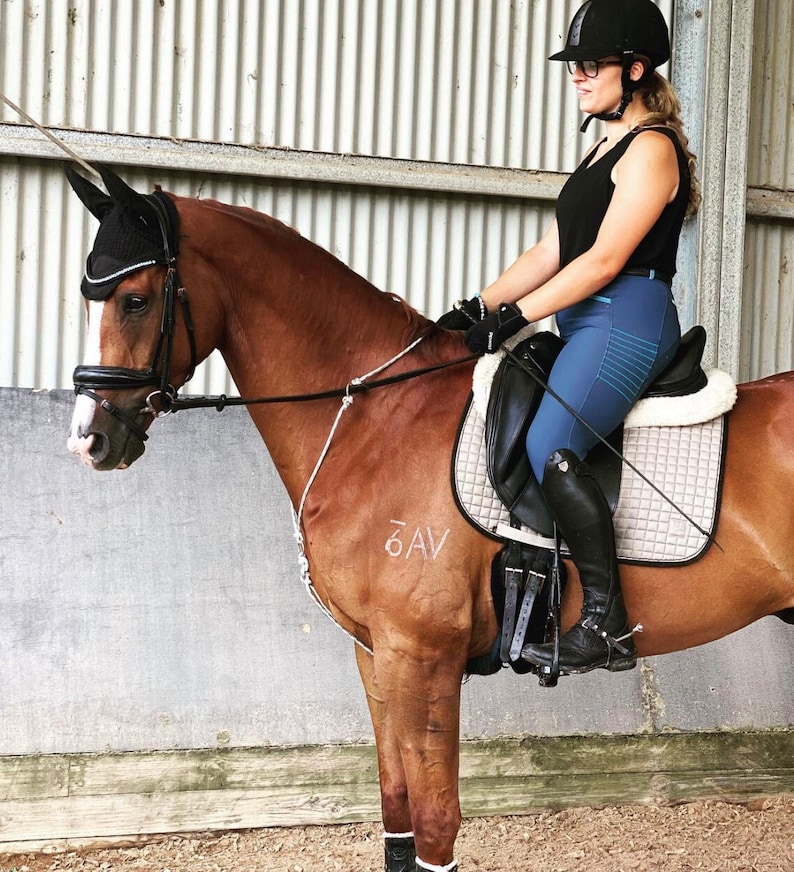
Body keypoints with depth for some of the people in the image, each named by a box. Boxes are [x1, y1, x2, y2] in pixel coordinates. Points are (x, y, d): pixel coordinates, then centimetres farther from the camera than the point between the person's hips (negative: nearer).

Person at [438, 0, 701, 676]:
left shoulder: (651, 149, -7)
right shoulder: (606, 150, 24)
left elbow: (604, 260, -16)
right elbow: (552, 253, 20)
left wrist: (516, 316, -17)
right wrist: (477, 308, 10)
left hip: (626, 322, -11)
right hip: (586, 326, 11)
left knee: (551, 449, -26)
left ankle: (608, 626, -24)